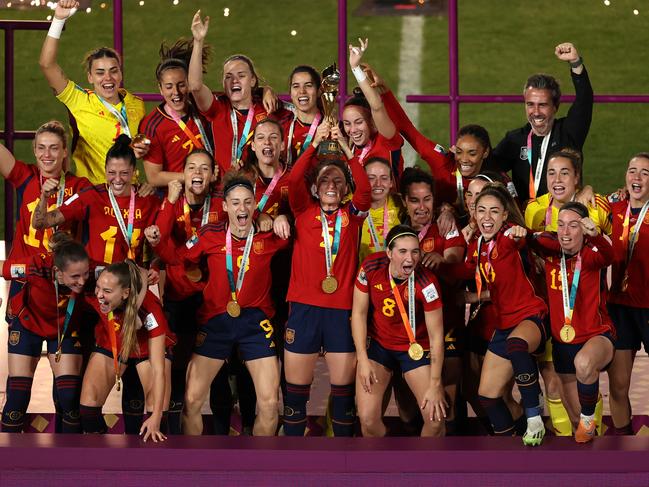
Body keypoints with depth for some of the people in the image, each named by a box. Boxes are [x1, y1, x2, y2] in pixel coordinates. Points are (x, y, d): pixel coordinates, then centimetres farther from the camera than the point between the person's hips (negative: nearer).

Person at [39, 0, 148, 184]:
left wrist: (142, 149, 1)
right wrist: (59, 20, -16)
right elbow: (47, 64, -12)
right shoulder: (80, 101, -2)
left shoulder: (137, 105, 8)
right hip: (88, 189, -3)